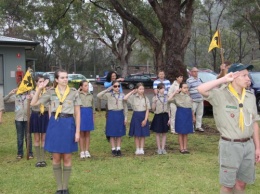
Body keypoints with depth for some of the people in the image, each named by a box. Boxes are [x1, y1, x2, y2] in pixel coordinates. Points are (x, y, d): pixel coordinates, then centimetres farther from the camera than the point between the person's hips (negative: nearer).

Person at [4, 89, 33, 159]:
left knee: (28, 137, 6)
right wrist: (10, 93, -10)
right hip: (18, 119, 2)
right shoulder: (16, 96, 4)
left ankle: (30, 153, 14)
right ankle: (20, 153, 18)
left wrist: (30, 99, -30)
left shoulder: (30, 95, -2)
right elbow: (5, 100, 4)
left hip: (27, 119, -2)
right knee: (19, 137, 9)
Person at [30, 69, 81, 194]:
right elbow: (33, 103, 3)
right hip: (55, 124, 1)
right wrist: (39, 89, -6)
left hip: (68, 124, -1)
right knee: (56, 158, 5)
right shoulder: (51, 92, 3)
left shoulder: (74, 92, 1)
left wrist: (77, 131, -3)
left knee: (67, 158, 3)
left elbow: (77, 113, 2)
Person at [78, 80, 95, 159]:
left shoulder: (90, 95, 11)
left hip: (89, 113, 3)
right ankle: (82, 151, 8)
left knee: (87, 133, 8)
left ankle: (87, 151, 15)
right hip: (81, 112, -3)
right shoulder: (78, 94, 1)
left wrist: (93, 116, 11)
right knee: (81, 133, 2)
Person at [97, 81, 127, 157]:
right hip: (112, 114, -2)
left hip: (120, 114, 2)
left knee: (119, 133, 7)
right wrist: (107, 90, -14)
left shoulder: (122, 95, 5)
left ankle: (118, 149, 14)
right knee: (112, 133, 2)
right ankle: (113, 149, 11)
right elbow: (98, 95, -16)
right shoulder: (108, 95, -2)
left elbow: (125, 107, 8)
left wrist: (125, 117, 3)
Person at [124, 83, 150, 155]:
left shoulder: (146, 98, 2)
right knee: (136, 134, 4)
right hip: (136, 116, -1)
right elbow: (125, 98, -20)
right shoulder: (133, 97, -2)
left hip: (143, 116, 1)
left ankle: (141, 149, 13)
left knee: (143, 134, 5)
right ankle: (137, 149, 14)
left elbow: (147, 110, 0)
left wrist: (145, 119, -9)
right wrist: (132, 92, -10)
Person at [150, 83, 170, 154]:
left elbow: (168, 109, 6)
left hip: (165, 116, 2)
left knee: (164, 133, 7)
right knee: (158, 133, 5)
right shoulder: (155, 98, -4)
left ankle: (163, 148, 15)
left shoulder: (166, 97, 4)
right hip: (158, 116, -2)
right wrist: (154, 102, -21)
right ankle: (159, 148, 14)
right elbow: (153, 109, -5)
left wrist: (169, 118, 1)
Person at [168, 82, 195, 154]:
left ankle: (185, 148, 15)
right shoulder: (177, 96, -4)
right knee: (181, 132, 3)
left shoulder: (188, 96, 12)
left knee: (186, 132, 9)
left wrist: (193, 116, 18)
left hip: (188, 114, 5)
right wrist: (174, 92, -15)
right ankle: (181, 148, 10)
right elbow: (169, 100, -20)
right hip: (181, 114, -5)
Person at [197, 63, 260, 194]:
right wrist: (223, 79, -23)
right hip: (230, 146, -5)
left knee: (242, 183, 16)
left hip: (248, 145, 5)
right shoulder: (221, 94, -12)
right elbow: (201, 89, -29)